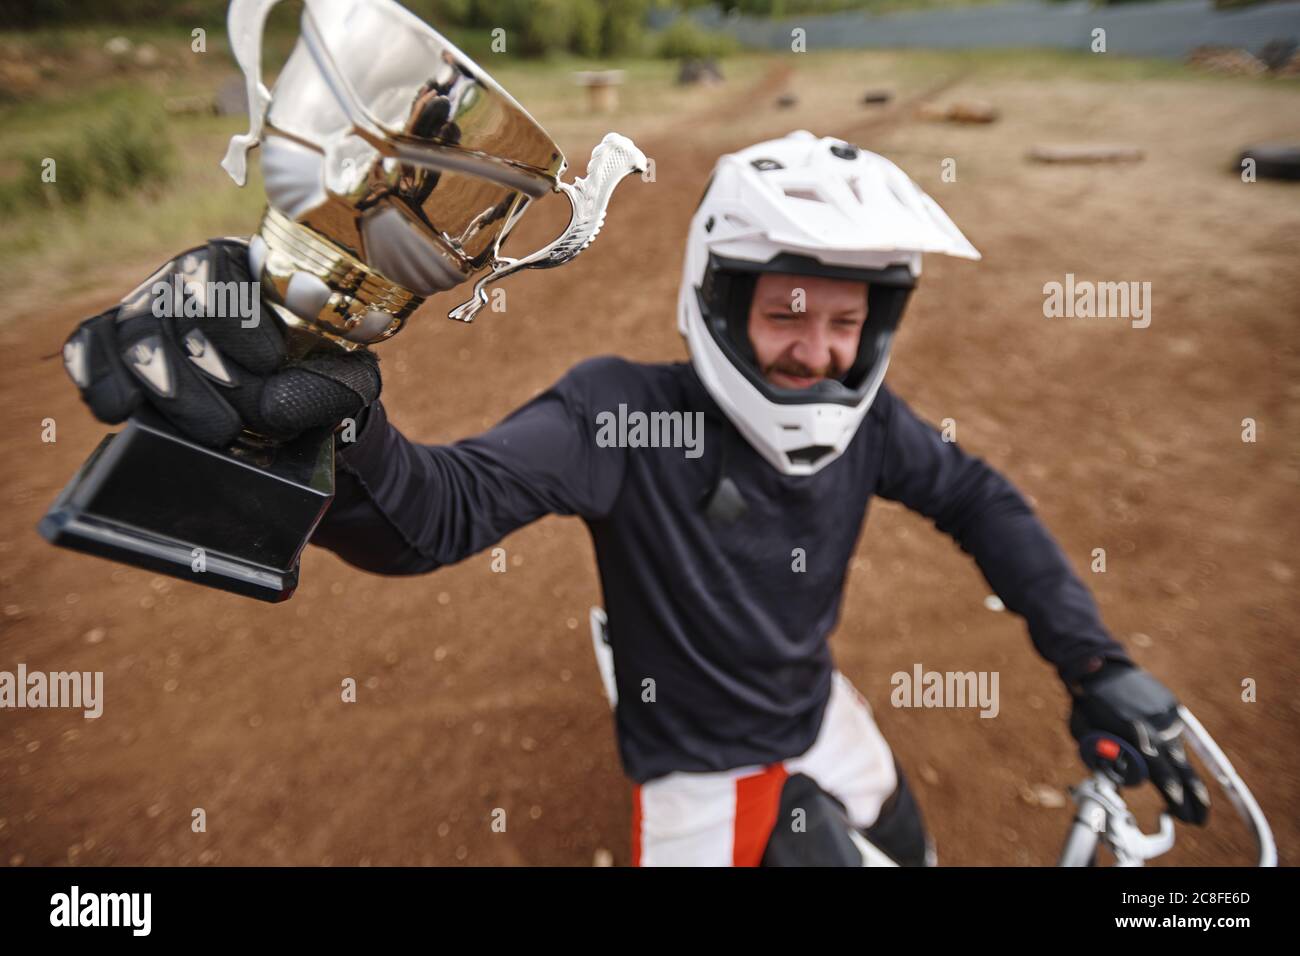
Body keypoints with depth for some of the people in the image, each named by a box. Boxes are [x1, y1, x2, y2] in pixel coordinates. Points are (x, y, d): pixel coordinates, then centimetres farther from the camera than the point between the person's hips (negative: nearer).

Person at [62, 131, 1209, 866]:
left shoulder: (862, 422, -14)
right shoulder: (627, 413, -29)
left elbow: (979, 501, 0)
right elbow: (436, 510, -39)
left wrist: (1095, 664, -4)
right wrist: (325, 414, -60)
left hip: (824, 722, 6)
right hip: (704, 776, -6)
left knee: (905, 853, 27)